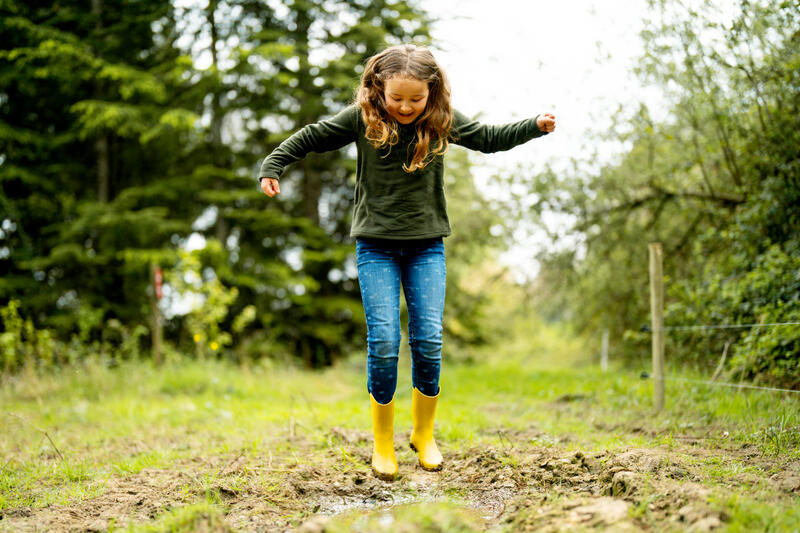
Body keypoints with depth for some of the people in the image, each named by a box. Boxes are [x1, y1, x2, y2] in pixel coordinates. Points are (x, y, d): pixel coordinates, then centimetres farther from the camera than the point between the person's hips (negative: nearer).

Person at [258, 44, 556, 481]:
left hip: (426, 245, 1)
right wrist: (272, 167, -2)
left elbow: (491, 138, 13)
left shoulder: (443, 120, 0)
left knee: (428, 339, -5)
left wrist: (535, 127, 3)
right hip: (375, 245, -1)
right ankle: (382, 442, 7)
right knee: (383, 341, -9)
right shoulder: (361, 117, -4)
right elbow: (310, 138, 5)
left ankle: (424, 434, 16)